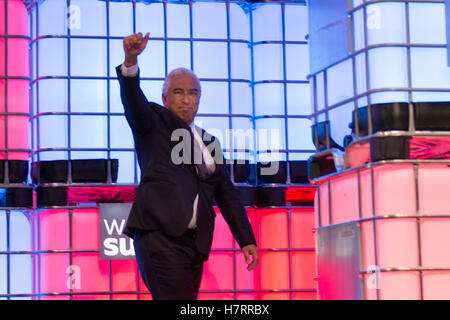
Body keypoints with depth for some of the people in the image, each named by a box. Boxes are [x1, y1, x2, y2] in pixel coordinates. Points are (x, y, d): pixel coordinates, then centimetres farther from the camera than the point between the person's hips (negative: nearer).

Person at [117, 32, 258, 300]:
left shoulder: (209, 143, 24)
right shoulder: (154, 123, 9)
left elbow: (227, 195, 24)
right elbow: (133, 101, -12)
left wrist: (246, 239, 15)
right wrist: (131, 62, -32)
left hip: (195, 244, 6)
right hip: (160, 236, -6)